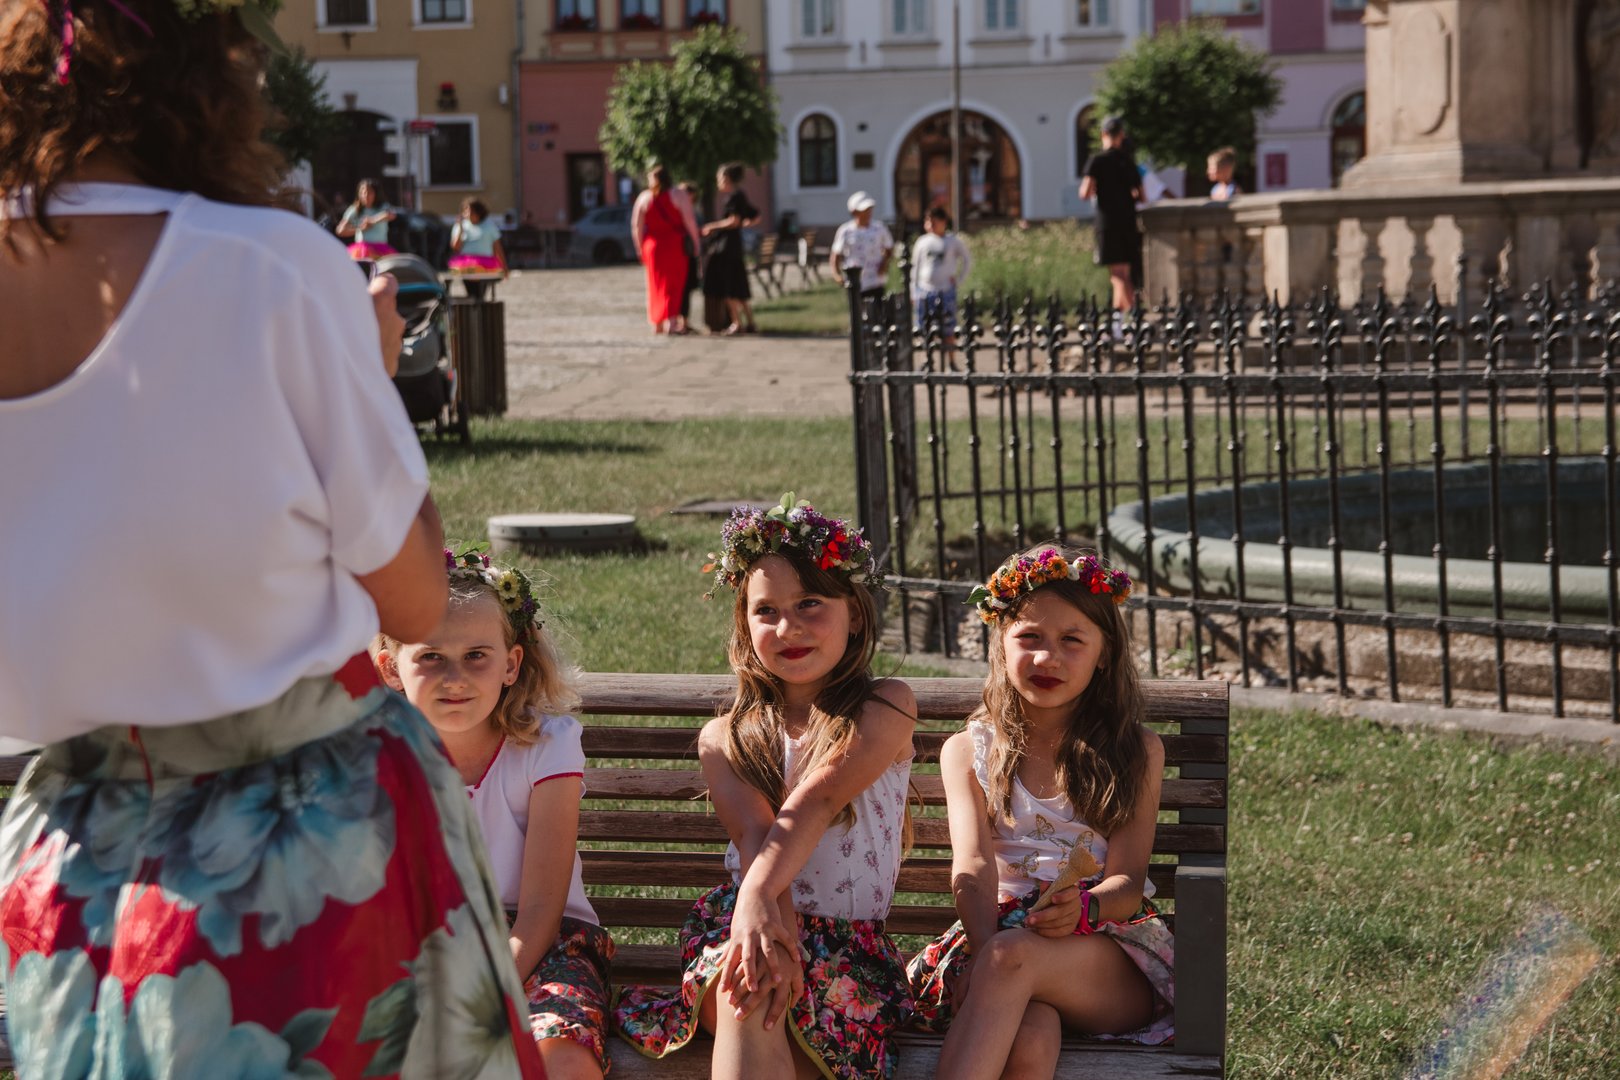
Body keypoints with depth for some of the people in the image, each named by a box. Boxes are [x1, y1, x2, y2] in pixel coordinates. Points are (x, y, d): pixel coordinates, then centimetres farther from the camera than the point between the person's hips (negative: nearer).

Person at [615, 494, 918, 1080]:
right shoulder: (725, 739, 12)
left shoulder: (885, 708, 5)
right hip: (742, 922, 1)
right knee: (747, 995, -35)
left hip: (849, 947, -1)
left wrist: (758, 893, -30)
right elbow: (755, 837, -7)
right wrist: (768, 918, -29)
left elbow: (816, 800, -13)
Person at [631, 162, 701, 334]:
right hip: (675, 243, -3)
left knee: (656, 283, 12)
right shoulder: (678, 195, -2)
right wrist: (695, 243, 0)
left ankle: (657, 324, 13)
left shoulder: (644, 198, 5)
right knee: (675, 282, 1)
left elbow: (636, 226, 4)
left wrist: (641, 249, 11)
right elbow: (689, 221, -7)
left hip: (652, 244, 3)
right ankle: (672, 320, -11)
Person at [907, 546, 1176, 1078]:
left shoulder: (1137, 751, 12)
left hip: (1113, 959, 0)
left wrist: (1084, 907, -25)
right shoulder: (968, 751, 14)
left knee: (1012, 957, -38)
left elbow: (1128, 881, 1)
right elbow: (973, 865, -3)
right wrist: (984, 946, -25)